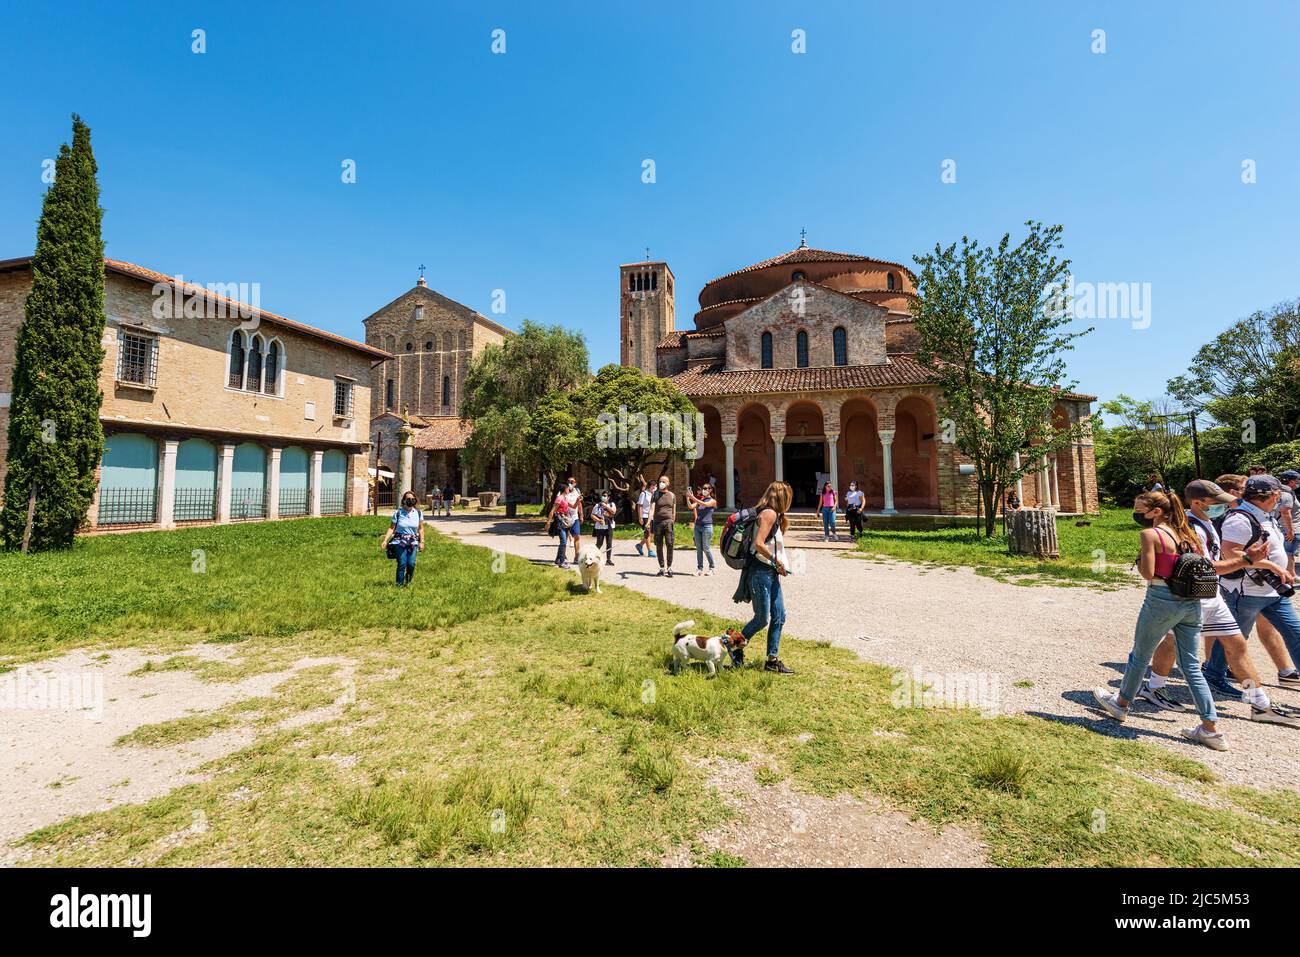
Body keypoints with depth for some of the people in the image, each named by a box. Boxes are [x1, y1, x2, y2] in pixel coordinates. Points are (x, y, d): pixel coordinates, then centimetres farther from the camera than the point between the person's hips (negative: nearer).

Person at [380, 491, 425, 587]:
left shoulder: (418, 513, 3)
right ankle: (400, 584, 9)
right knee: (402, 563, -8)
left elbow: (421, 529, 8)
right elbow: (391, 528, -1)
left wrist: (422, 542, 2)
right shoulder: (398, 513, -3)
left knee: (411, 563, -8)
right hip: (400, 541, -2)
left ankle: (408, 582, 16)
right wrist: (385, 540, -11)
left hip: (413, 542, 2)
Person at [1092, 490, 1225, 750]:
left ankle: (1121, 704, 30)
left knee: (1140, 656, 12)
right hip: (1192, 603, 7)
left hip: (1162, 601, -7)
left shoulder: (1151, 534, -12)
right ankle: (1211, 729, 14)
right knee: (1192, 666, 13)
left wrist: (1139, 561, 2)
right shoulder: (1187, 534, 10)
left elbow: (1148, 573, -16)